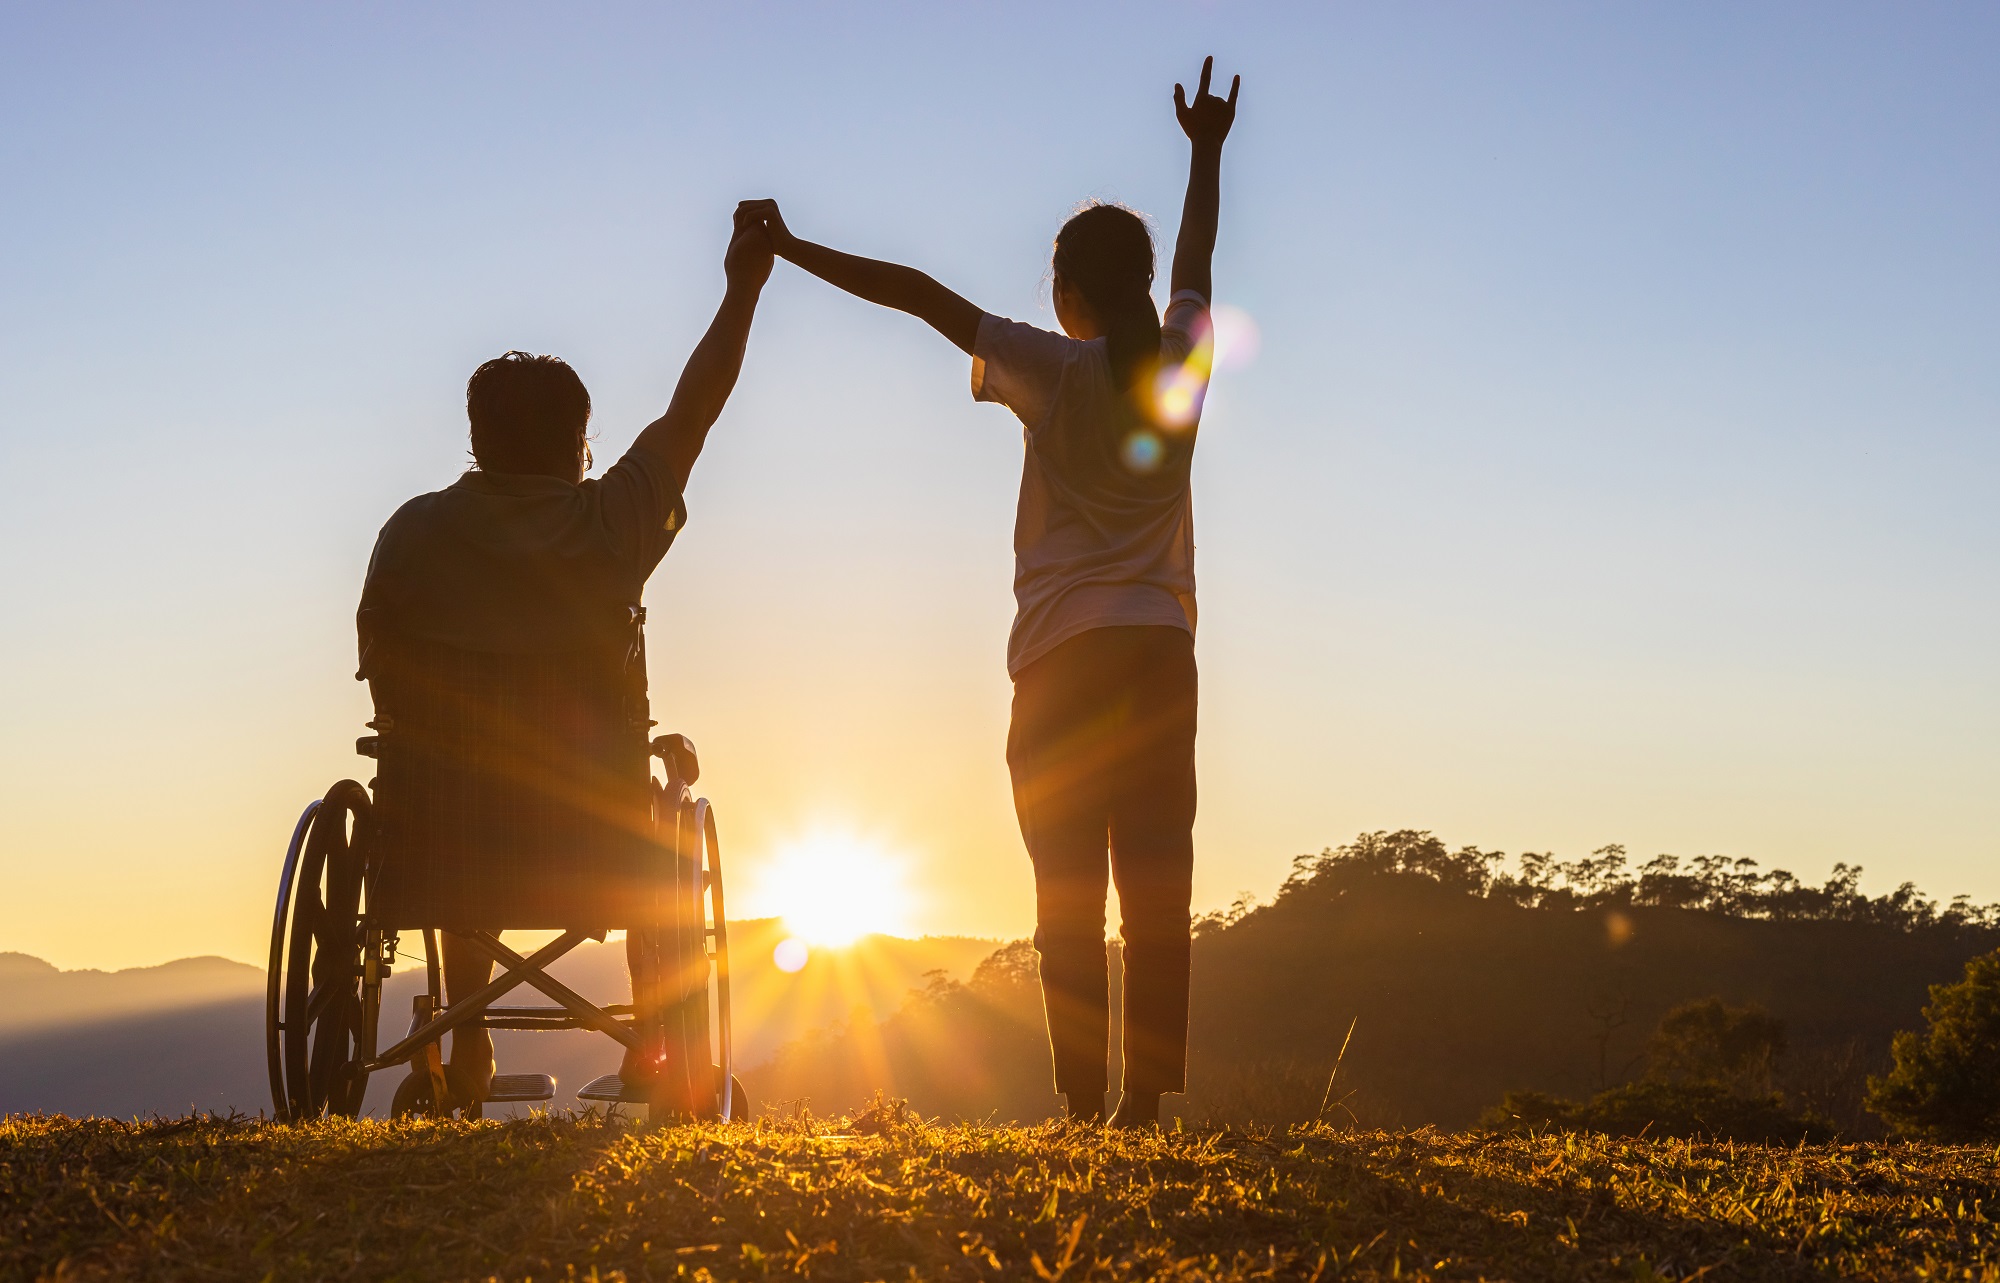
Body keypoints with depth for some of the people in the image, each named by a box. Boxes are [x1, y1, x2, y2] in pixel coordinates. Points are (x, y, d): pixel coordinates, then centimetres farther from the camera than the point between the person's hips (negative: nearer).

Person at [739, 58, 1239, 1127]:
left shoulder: (1054, 372, -3)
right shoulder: (1181, 363, 8)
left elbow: (923, 295, -4)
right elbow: (1195, 263, 26)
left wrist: (794, 250, 2)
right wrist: (1207, 152, 43)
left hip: (1066, 651, -3)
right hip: (1162, 648, 3)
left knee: (1068, 885, -2)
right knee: (1156, 879, 0)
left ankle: (1082, 1100, -7)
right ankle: (1148, 1093, -5)